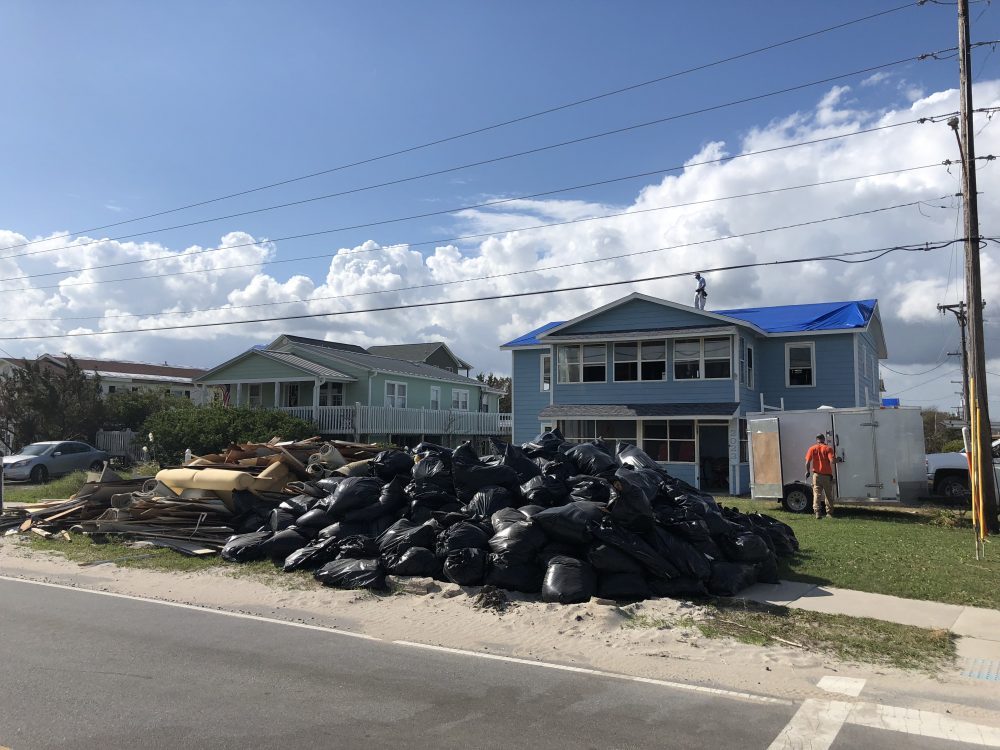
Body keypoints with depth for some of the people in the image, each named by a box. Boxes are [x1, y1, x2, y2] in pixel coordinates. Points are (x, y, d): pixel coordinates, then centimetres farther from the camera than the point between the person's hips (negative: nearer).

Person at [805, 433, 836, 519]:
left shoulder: (812, 449, 1)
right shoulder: (828, 448, -4)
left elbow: (807, 462, -4)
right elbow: (832, 461, -16)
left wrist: (807, 471, 9)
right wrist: (836, 459, 5)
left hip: (817, 475, 0)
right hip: (827, 475, 0)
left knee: (817, 493, 0)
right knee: (829, 495, 11)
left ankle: (817, 512, -11)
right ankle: (830, 513, 16)